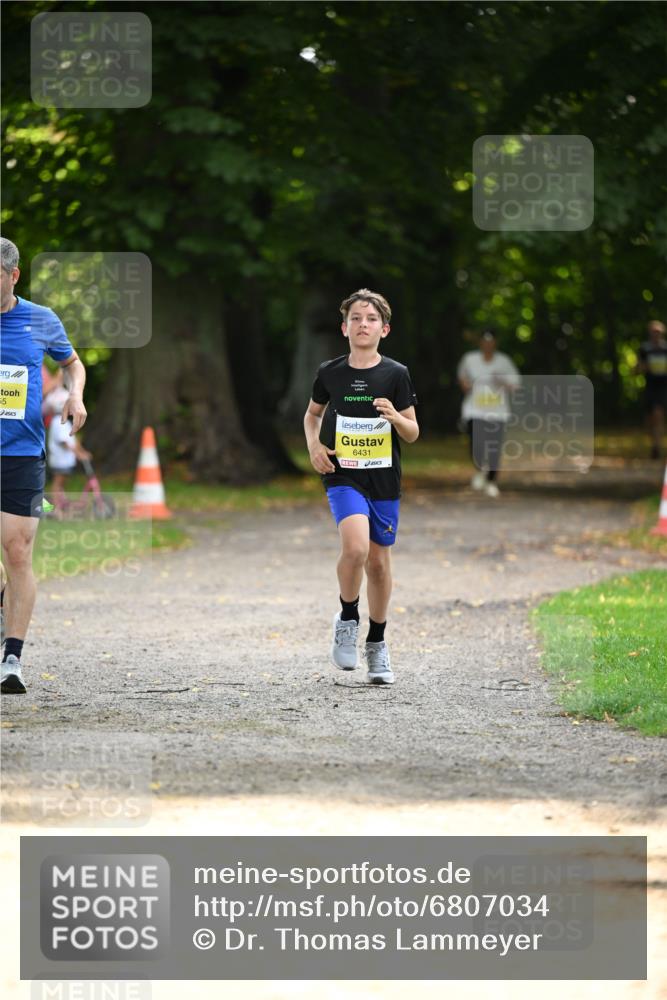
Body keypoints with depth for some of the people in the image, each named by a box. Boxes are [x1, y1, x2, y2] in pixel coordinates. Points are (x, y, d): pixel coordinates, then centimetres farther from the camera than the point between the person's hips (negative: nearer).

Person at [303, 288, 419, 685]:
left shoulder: (396, 374, -1)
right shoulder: (330, 373, 1)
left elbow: (413, 434, 3)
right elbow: (312, 414, 19)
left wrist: (396, 417, -18)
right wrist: (314, 445, 0)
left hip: (384, 479, 1)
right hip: (343, 475, -1)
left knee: (379, 562, 8)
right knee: (356, 546, -25)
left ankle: (377, 644, 26)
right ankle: (347, 619, -1)